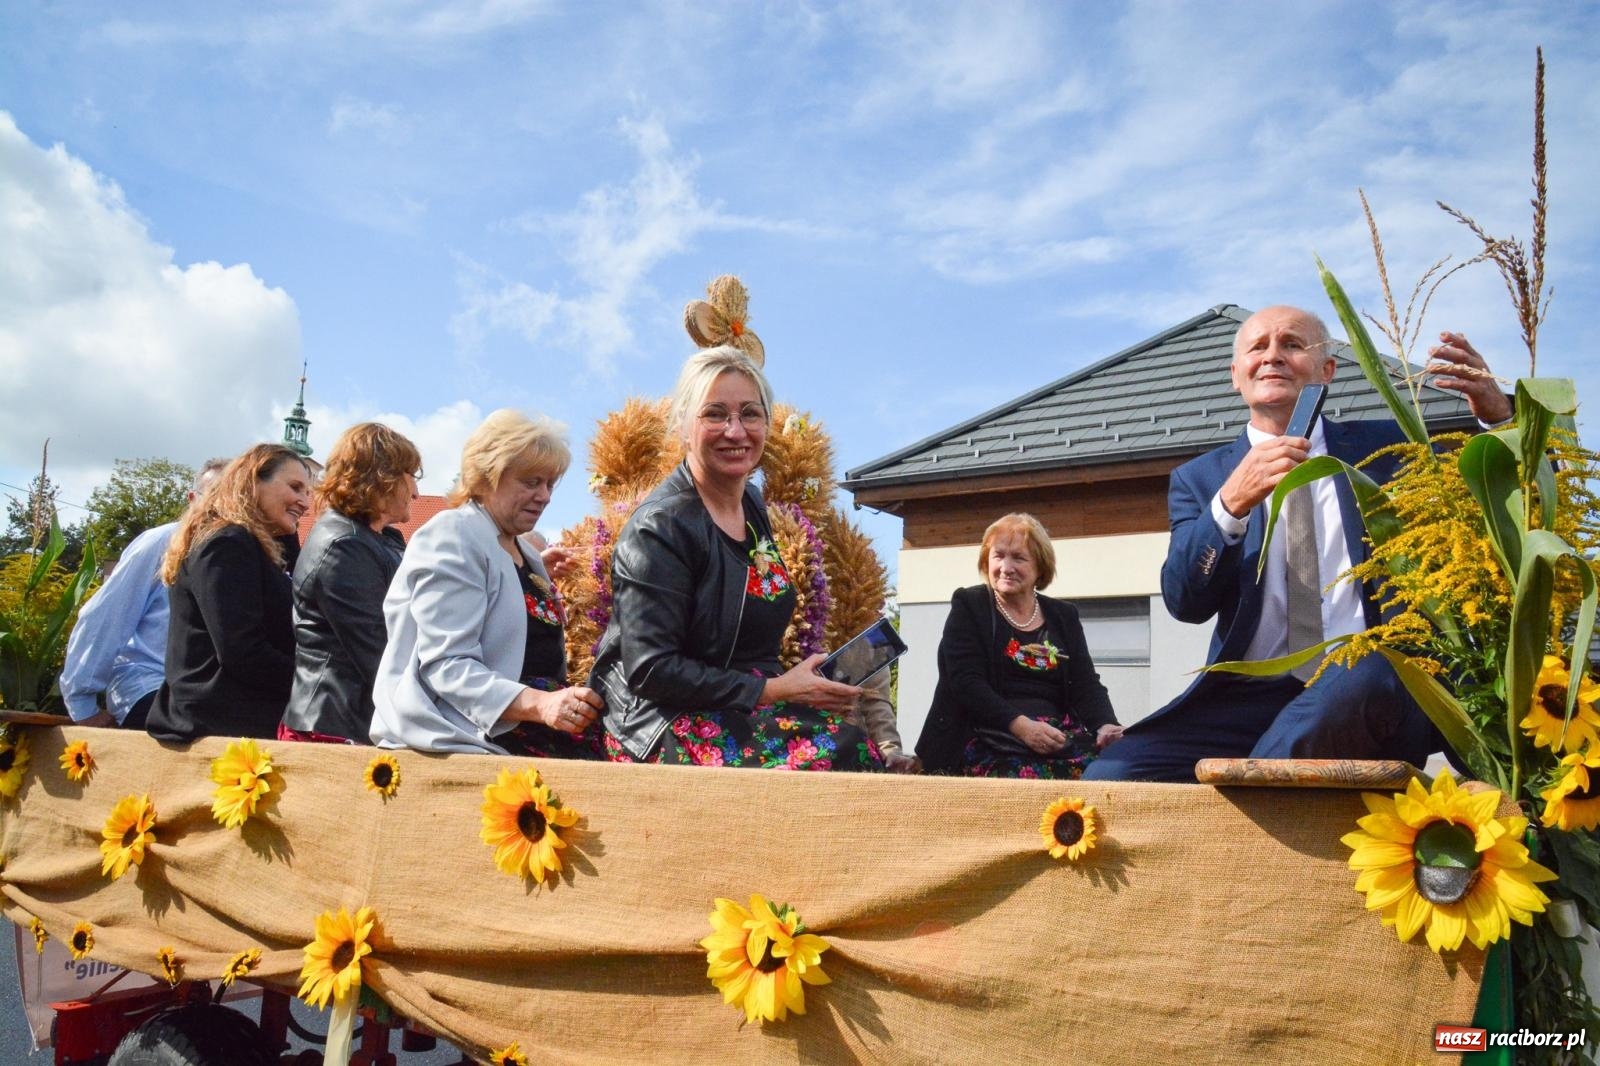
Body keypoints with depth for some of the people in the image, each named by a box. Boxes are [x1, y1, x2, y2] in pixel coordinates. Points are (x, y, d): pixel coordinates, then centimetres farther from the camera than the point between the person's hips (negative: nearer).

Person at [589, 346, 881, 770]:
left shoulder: (752, 504, 11)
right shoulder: (661, 525, -14)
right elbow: (649, 671, -18)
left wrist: (797, 682, 6)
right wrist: (775, 690, -16)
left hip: (753, 704, 8)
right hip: (666, 723, -7)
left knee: (860, 751, -21)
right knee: (829, 756, -30)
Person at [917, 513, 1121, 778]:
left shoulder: (1064, 615, 19)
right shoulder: (968, 605, 7)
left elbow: (1086, 684, 11)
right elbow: (966, 682, -6)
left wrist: (1106, 726, -12)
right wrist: (1020, 725, -20)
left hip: (1060, 736, 4)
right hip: (987, 740, -4)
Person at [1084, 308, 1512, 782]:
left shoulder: (1388, 446, 14)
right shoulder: (1199, 478, 14)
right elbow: (1184, 602, -1)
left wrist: (1497, 414, -10)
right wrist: (1231, 503, -18)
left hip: (1373, 690, 0)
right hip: (1245, 699, 1)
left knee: (1358, 684, -37)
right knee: (1111, 775, -22)